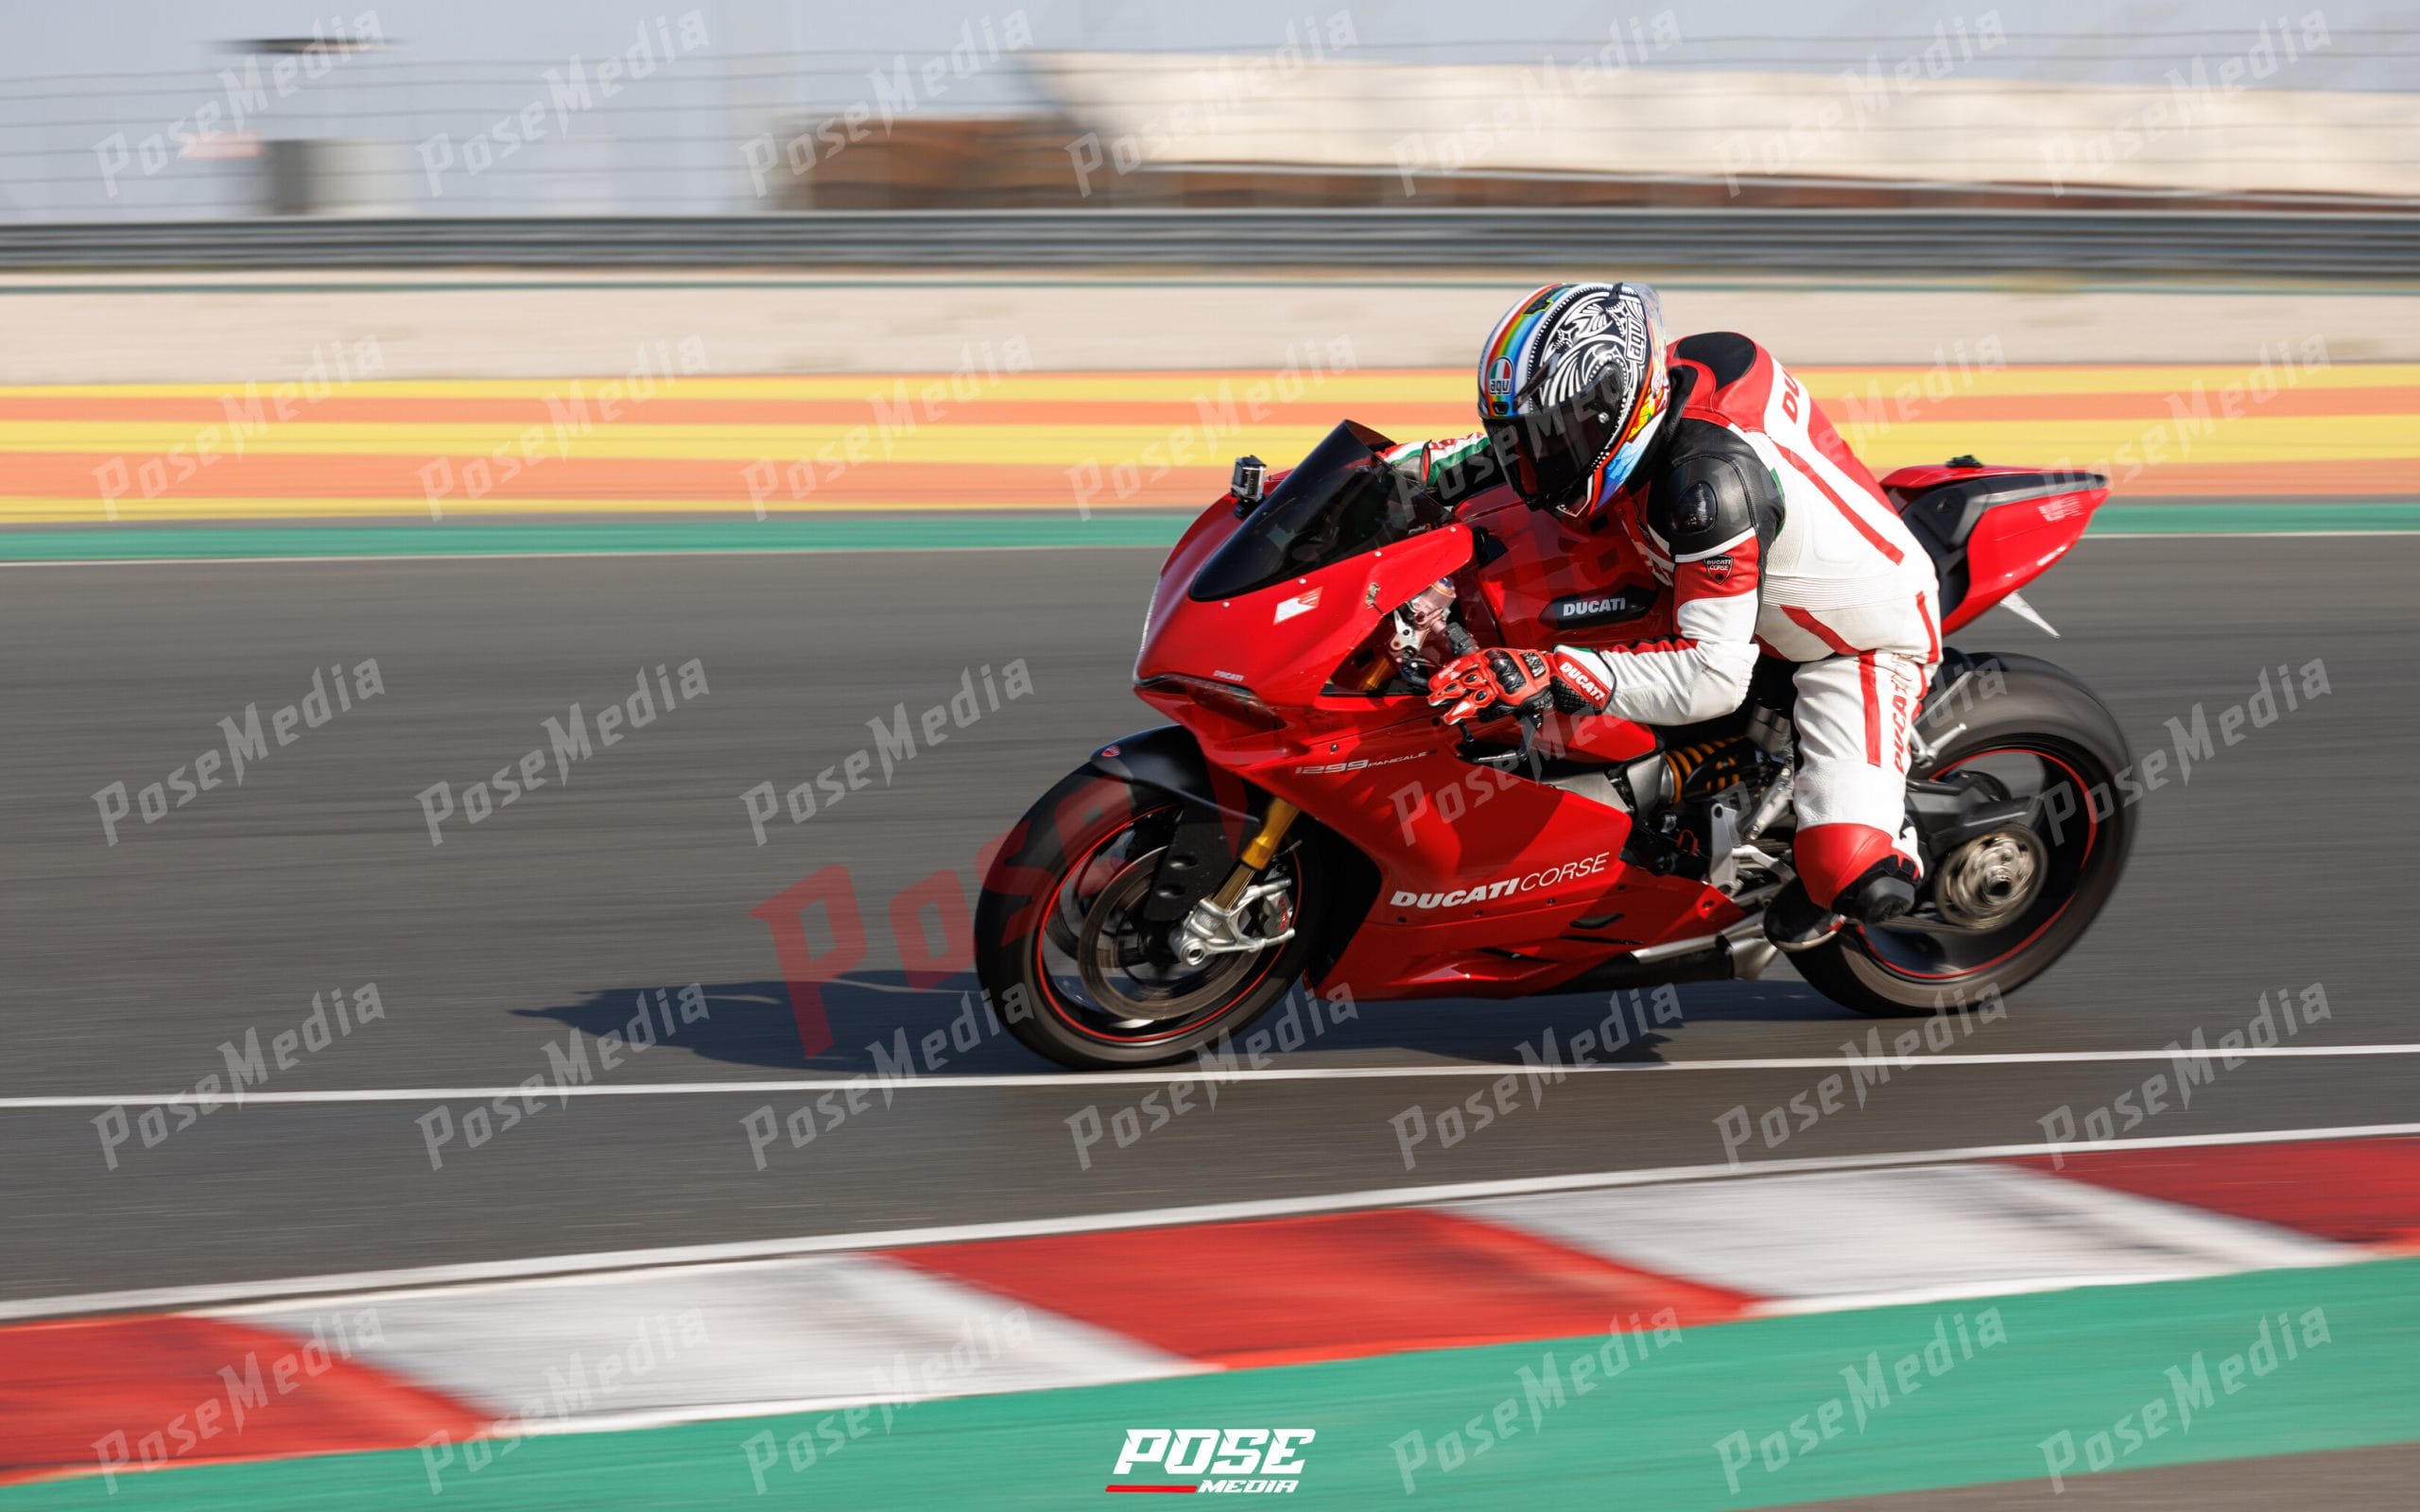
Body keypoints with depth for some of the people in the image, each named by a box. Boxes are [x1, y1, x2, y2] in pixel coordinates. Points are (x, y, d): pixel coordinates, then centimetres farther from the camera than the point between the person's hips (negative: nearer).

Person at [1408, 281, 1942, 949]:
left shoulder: (1706, 476, -40)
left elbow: (1715, 675, -41)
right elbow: (1525, 441, 8)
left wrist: (1546, 675, -48)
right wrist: (1405, 467, -4)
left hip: (1867, 640, -9)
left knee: (1857, 881, -29)